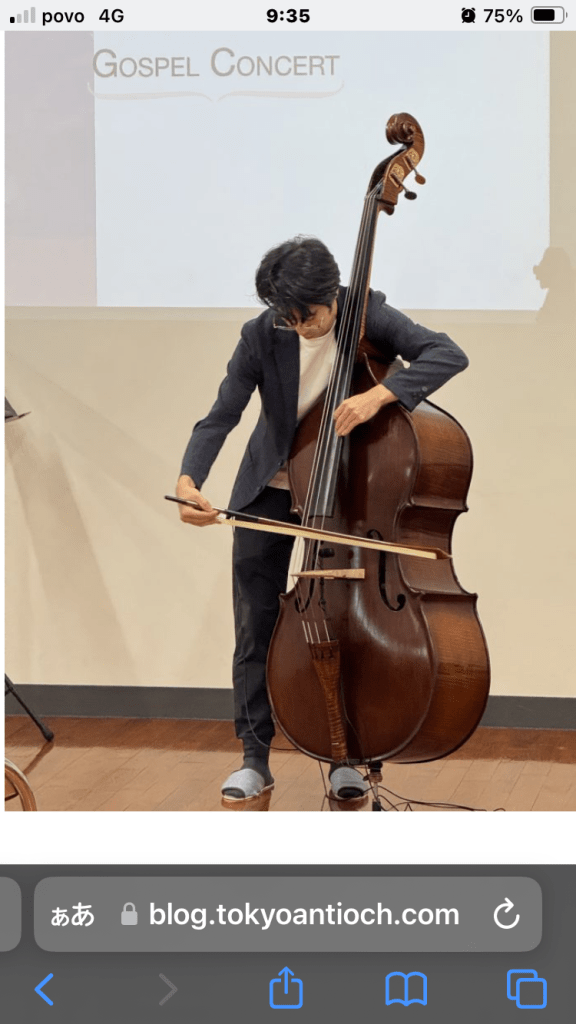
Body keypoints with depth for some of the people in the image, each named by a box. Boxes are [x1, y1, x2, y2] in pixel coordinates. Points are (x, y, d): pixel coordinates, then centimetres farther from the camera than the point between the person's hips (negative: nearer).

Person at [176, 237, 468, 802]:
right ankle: (255, 757, 12)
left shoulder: (367, 314, -18)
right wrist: (189, 480, -40)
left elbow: (447, 354, -28)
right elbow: (220, 416, -22)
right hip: (268, 494, 0)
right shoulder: (260, 337, -18)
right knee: (257, 624, 2)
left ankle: (343, 756, 14)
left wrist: (379, 393, -43)